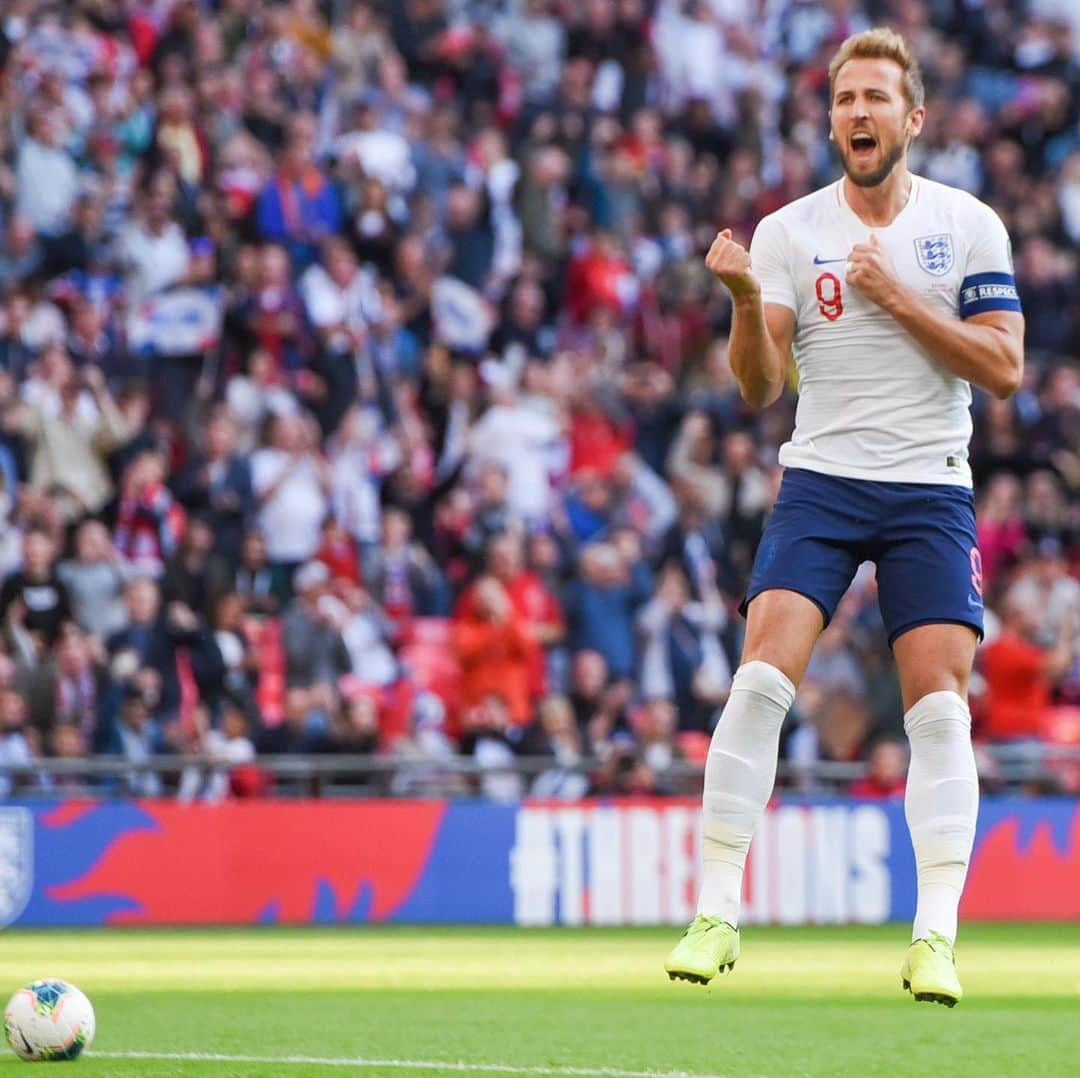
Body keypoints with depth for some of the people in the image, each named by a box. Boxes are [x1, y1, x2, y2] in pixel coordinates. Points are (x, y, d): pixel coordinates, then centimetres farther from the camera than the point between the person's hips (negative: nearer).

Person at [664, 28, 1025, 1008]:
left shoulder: (969, 226, 3)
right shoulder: (789, 232, 2)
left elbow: (1004, 370, -3)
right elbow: (761, 389, -2)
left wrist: (899, 299, -12)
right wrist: (746, 300, -21)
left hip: (931, 493, 0)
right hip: (820, 484, 0)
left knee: (940, 705, -7)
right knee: (761, 678, -14)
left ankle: (935, 935, -5)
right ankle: (719, 914, -8)